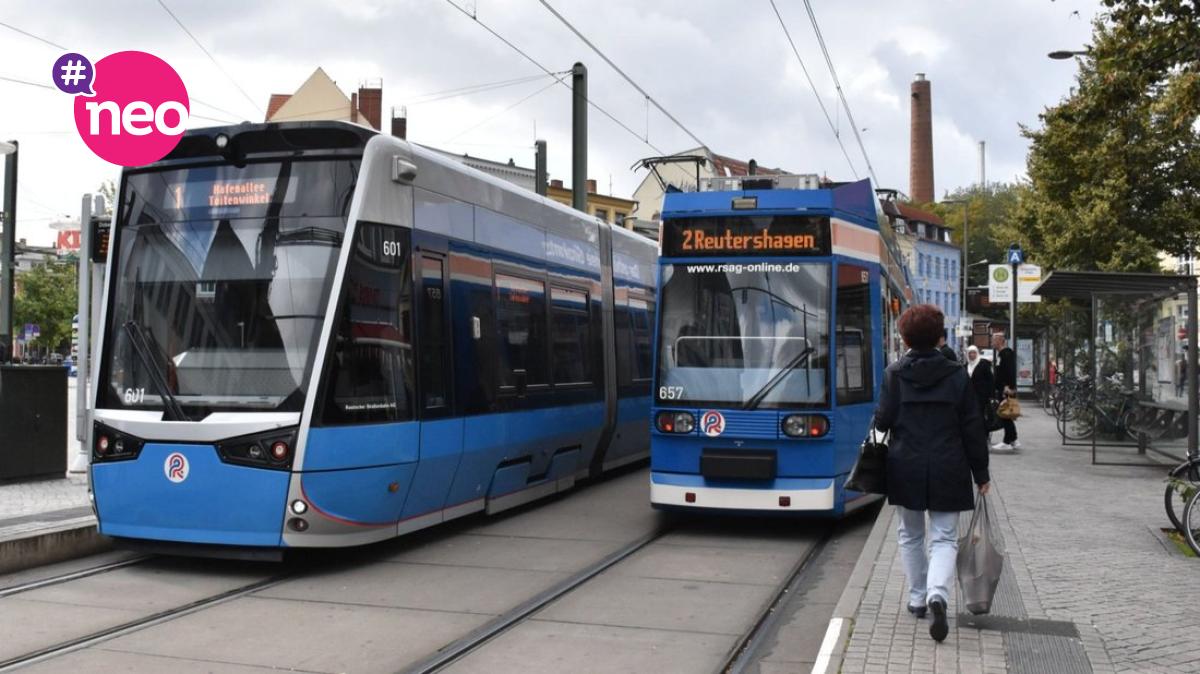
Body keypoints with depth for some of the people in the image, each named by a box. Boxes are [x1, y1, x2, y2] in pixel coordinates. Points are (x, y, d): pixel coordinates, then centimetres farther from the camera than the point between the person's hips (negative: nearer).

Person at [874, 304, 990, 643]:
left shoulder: (894, 374, -5)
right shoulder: (957, 374, -2)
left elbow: (883, 420, -5)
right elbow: (973, 427, 0)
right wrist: (981, 472, 7)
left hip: (905, 469, 1)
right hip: (947, 471, 0)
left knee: (911, 535, 17)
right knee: (945, 537, 3)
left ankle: (917, 598, 23)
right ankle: (937, 594, -19)